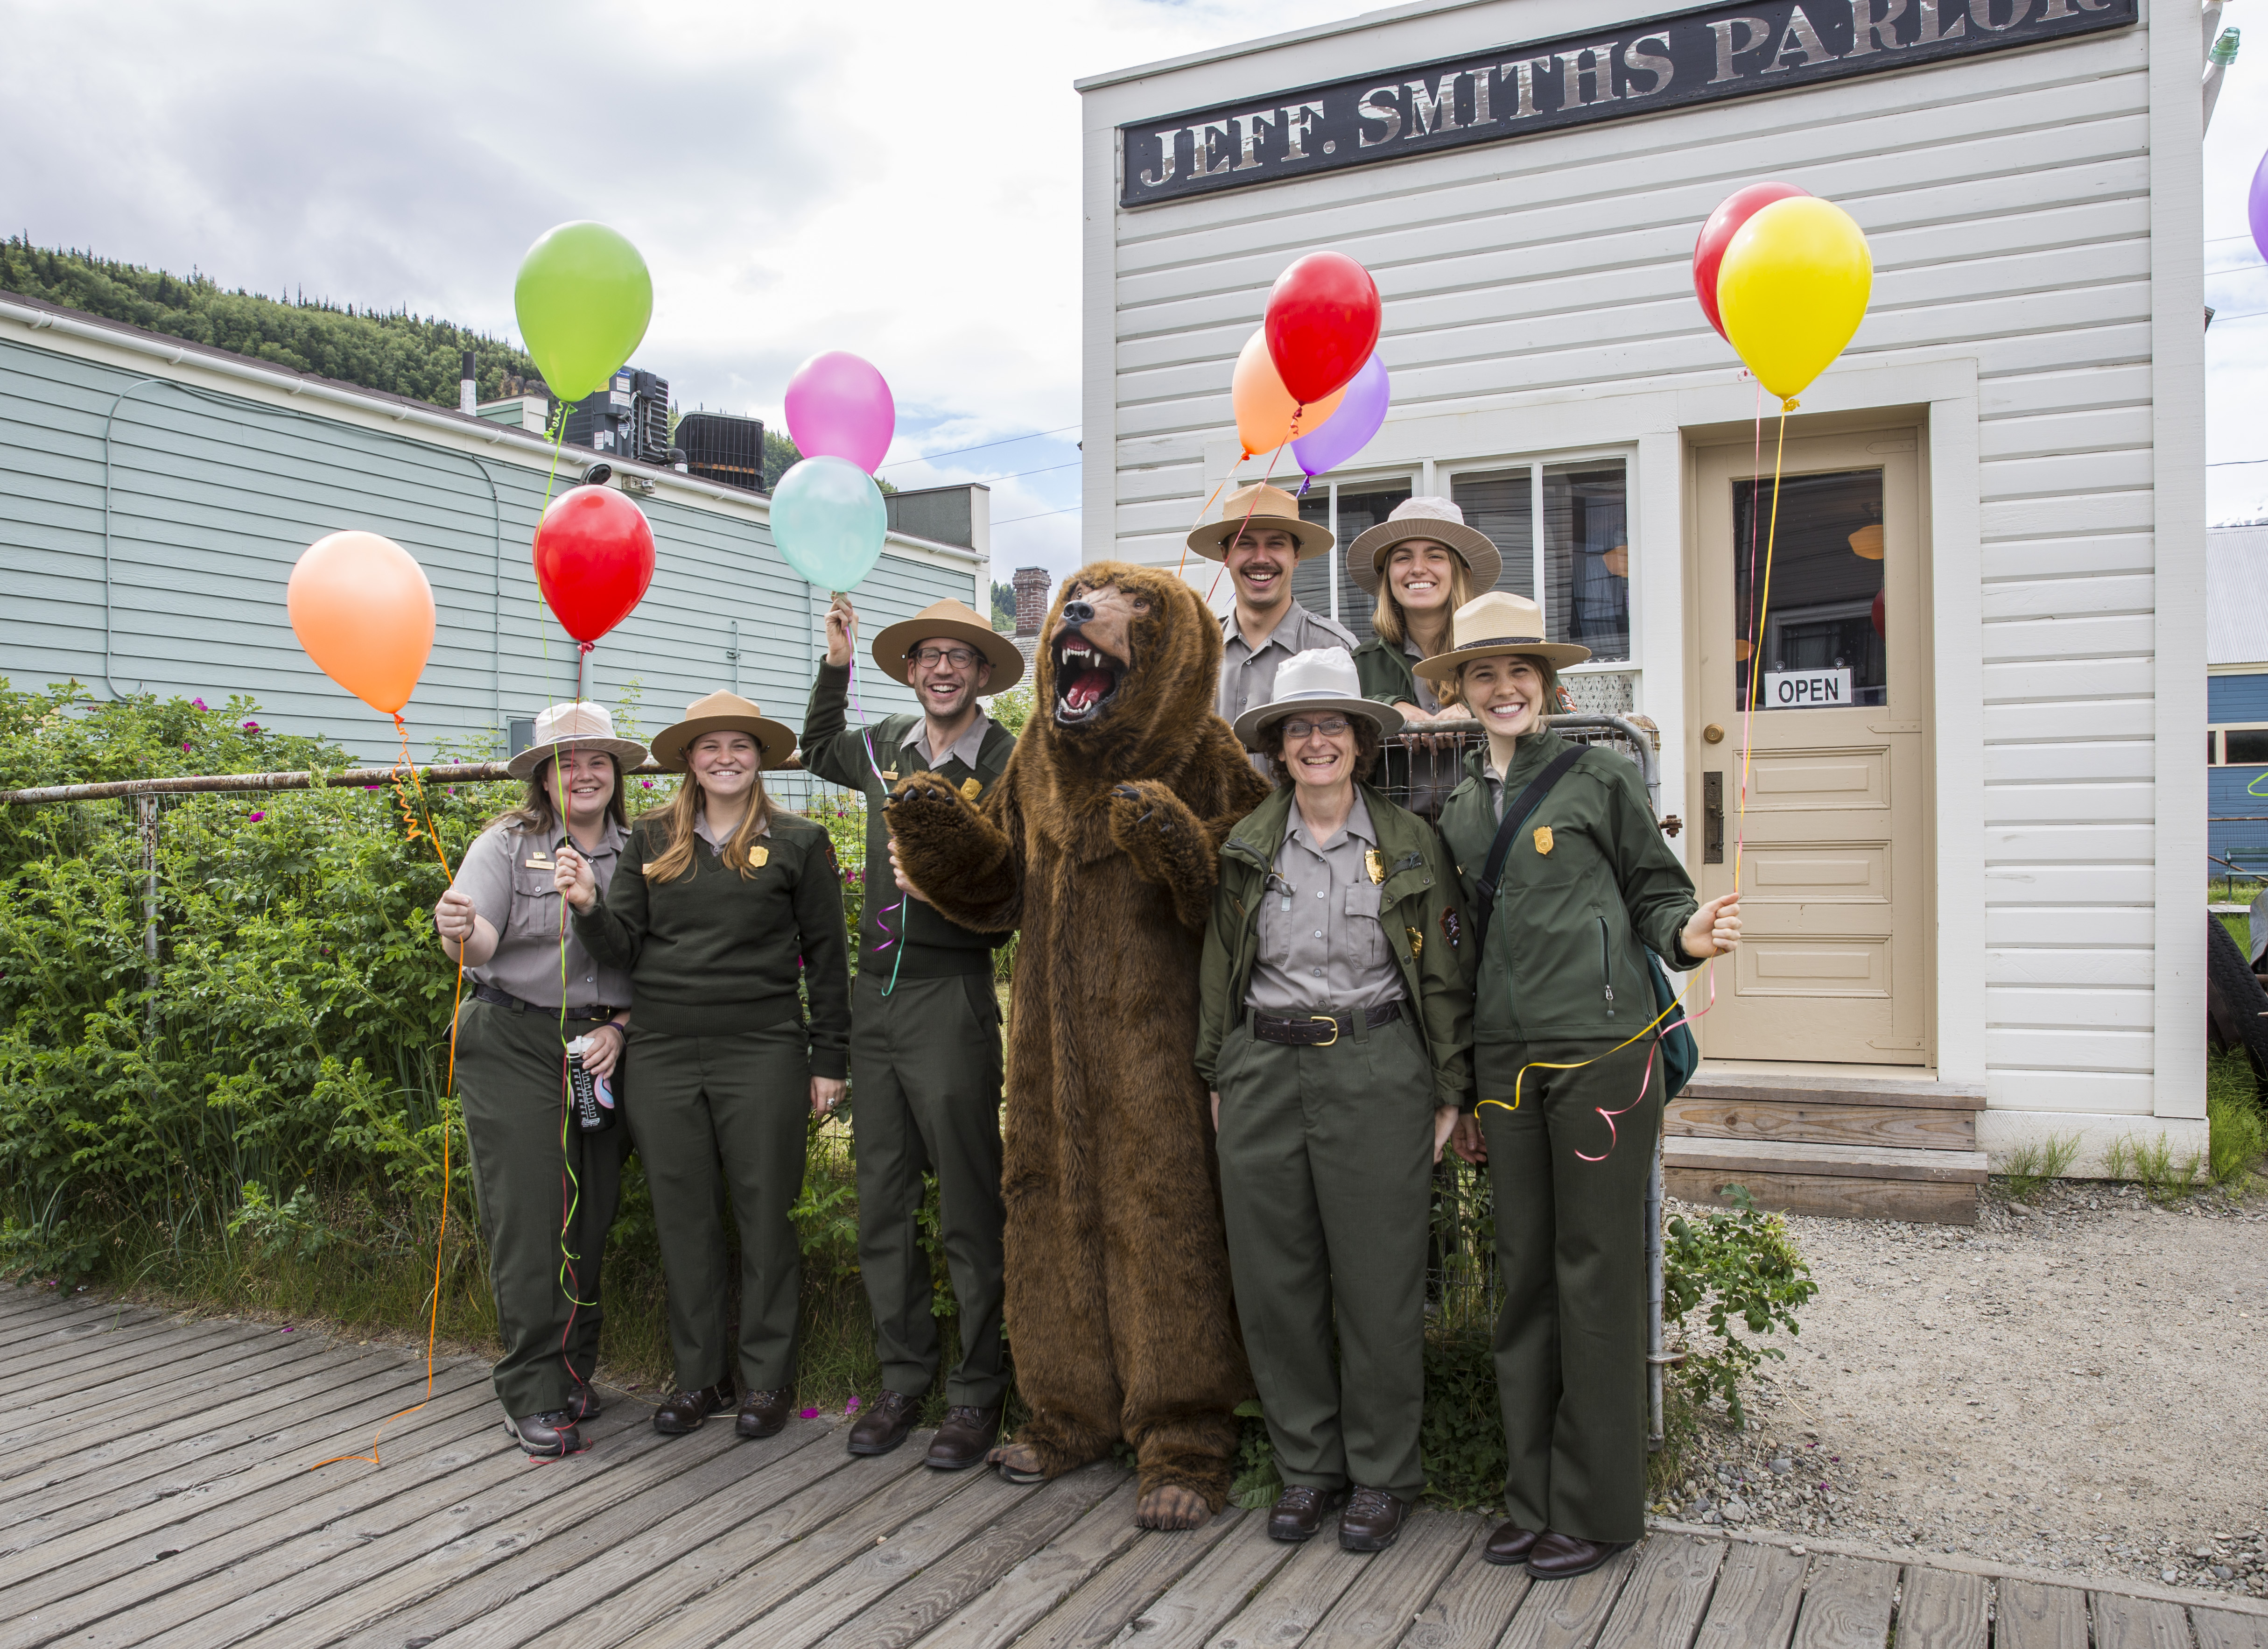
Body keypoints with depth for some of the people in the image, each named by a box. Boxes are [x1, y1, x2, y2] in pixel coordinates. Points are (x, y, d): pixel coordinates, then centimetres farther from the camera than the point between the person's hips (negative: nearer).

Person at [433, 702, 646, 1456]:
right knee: (529, 1217, -5)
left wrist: (620, 1029, -5)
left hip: (605, 1048, 3)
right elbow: (481, 940, -15)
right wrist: (460, 932, -37)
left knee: (592, 1216, 8)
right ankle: (534, 1396, 4)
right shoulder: (508, 842, -2)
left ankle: (575, 1372, 22)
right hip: (515, 1047, -3)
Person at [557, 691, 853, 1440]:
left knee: (765, 1216, 4)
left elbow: (827, 956, 3)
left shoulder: (798, 843, 2)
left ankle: (768, 1378, 17)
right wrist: (590, 904, -11)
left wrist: (829, 1059, 0)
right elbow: (625, 950, 8)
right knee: (683, 1217, 9)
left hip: (762, 1055, -3)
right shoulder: (651, 839, 10)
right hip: (661, 1057, 3)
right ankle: (699, 1376, 23)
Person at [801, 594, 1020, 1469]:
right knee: (881, 1201, 12)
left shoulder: (1007, 764, -7)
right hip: (875, 995, 6)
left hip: (954, 996, -6)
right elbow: (818, 751, 33)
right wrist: (836, 664, 22)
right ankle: (903, 1377, 26)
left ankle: (978, 1390, 14)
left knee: (967, 1207, 1)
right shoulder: (886, 746, 10)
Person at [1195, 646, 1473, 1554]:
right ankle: (1307, 1463, 24)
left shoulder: (1410, 841, 2)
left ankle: (1382, 1473, 21)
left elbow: (1446, 975, 4)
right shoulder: (1246, 847, 8)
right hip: (1265, 1073, 3)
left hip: (1376, 1071, -2)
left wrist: (1451, 1090, 1)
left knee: (1379, 1283, 3)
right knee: (1275, 1281, 7)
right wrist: (1218, 1076, 11)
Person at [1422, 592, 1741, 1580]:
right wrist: (1463, 1093, 17)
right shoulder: (1459, 812, 12)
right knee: (1524, 1277, 10)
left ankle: (1595, 1508, 15)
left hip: (1602, 1054, -5)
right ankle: (1534, 1498, 22)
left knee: (1595, 1277, 1)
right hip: (1506, 1064, 5)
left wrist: (1689, 935, -20)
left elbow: (1657, 892, 4)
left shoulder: (1596, 781, -2)